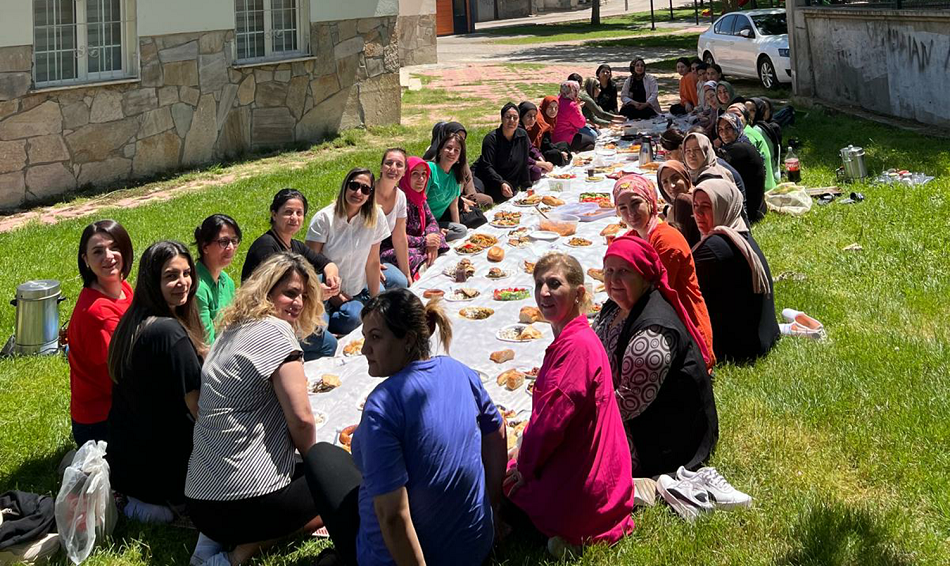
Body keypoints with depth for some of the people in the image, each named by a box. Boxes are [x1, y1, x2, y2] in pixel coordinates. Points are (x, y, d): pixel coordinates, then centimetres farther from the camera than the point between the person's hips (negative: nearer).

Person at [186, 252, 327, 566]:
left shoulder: (231, 331, 17)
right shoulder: (276, 331, -10)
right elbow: (301, 418, -16)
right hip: (244, 500, -8)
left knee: (306, 474, 33)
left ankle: (217, 540, 8)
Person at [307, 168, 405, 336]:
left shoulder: (375, 217, -8)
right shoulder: (324, 219, -16)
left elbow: (372, 262, -5)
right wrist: (332, 294, -13)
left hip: (358, 290, 5)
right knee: (352, 316, -30)